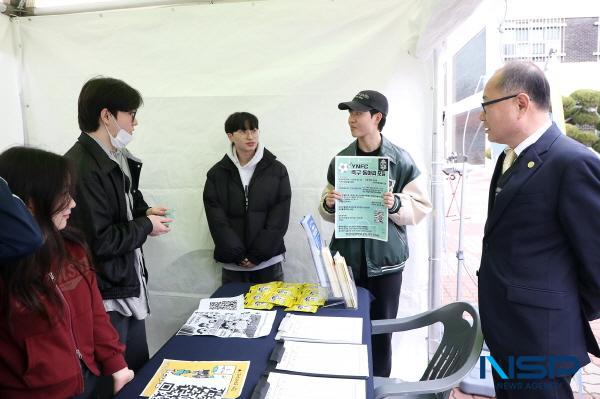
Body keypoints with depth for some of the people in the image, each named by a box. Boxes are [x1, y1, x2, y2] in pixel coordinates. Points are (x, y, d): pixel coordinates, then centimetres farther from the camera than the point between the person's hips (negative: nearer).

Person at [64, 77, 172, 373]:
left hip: (130, 283, 9)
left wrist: (143, 212, 1)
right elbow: (96, 241, -26)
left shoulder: (117, 159, 8)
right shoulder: (80, 168, -24)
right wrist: (146, 226, -13)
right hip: (104, 294, -9)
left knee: (141, 371, 21)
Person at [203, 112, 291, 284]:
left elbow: (279, 219, -5)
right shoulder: (216, 174, 1)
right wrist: (239, 256, -11)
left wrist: (257, 256, -10)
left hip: (268, 261, 0)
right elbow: (217, 221, -4)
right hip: (232, 264, 1)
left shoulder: (277, 170, -2)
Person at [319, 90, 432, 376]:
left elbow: (421, 207, -2)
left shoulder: (401, 160, -4)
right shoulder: (340, 160, 4)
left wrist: (395, 204, -20)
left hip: (385, 258, -2)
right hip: (347, 256, 2)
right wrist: (328, 204, -11)